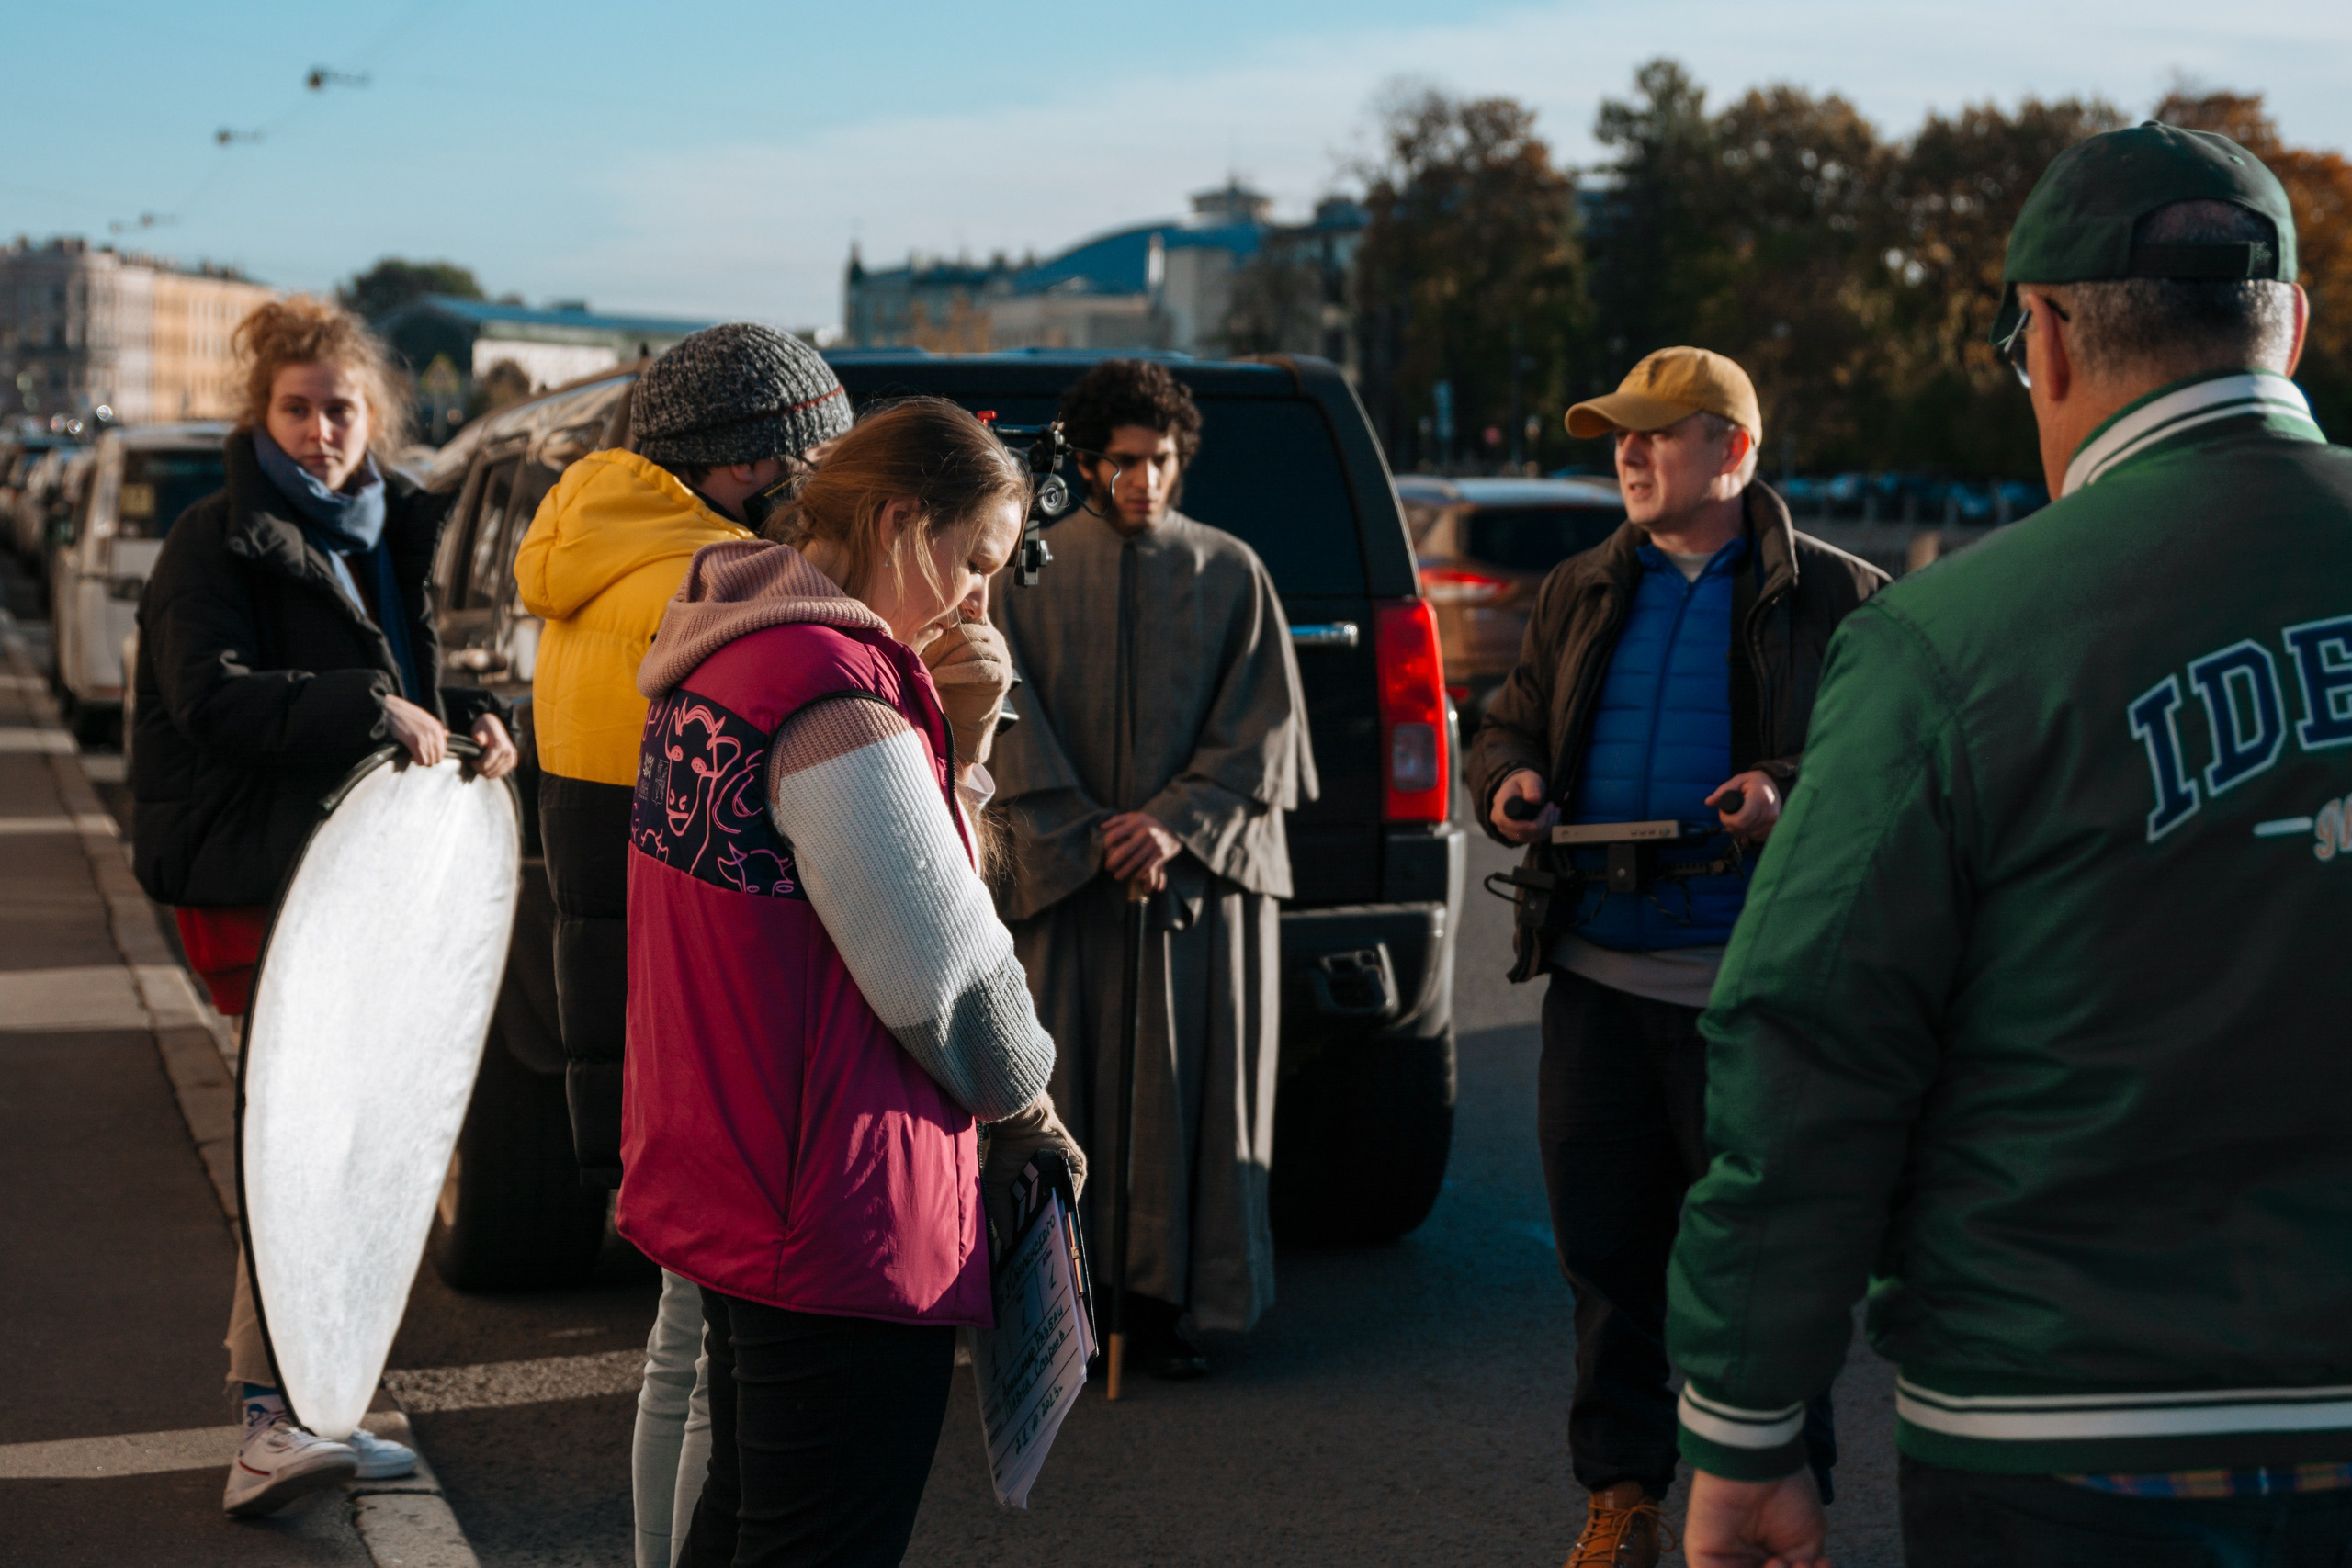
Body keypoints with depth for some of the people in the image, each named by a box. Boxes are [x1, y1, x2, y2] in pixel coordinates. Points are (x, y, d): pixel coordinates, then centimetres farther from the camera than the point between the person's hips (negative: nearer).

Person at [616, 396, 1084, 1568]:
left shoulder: (724, 663, 11)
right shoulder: (839, 698, -22)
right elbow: (939, 961, -16)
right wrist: (1028, 1108, -2)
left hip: (725, 1183, 11)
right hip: (838, 1214, -11)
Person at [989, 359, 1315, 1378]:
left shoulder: (1230, 574, 5)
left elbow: (1263, 725, 1)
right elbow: (1015, 721, 0)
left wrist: (1176, 822, -11)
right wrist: (1090, 835, -10)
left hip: (1202, 867, 0)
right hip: (1068, 873, 0)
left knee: (1188, 1090, 0)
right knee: (1070, 1079, -1)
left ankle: (1167, 1301, 7)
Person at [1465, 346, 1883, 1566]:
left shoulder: (1834, 597, 0)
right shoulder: (1579, 595, 15)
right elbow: (1508, 724, 22)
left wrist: (1793, 791, -22)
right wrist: (1507, 781, -1)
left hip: (1752, 983, -5)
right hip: (1596, 973, 5)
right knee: (1605, 1245, 10)